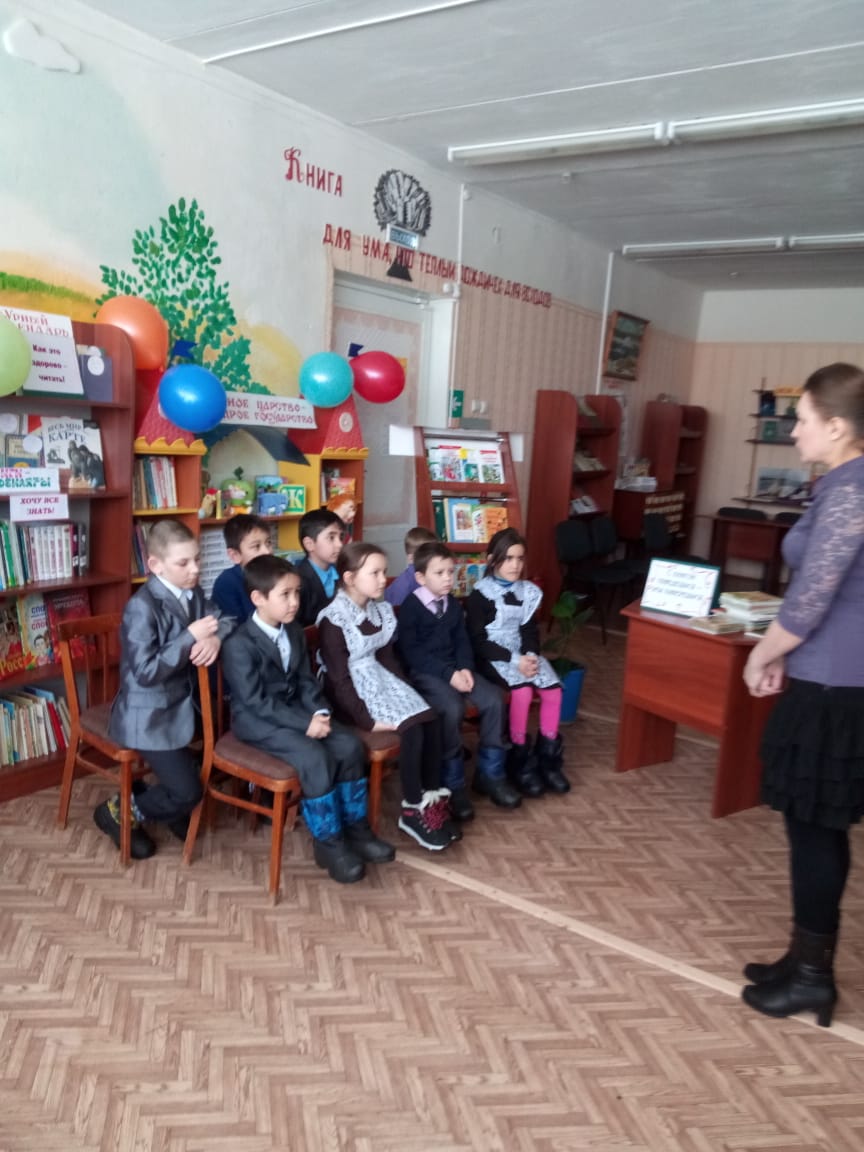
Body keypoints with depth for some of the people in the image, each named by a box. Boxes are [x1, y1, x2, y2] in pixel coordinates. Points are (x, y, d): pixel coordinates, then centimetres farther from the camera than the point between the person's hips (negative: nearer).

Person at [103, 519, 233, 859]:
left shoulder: (193, 593, 0)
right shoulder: (142, 606, -24)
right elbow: (145, 671, -28)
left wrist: (215, 637, -19)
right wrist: (190, 638, -29)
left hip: (183, 703, 8)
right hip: (149, 715, -8)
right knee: (188, 792, -9)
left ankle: (168, 808, 34)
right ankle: (118, 812, 18)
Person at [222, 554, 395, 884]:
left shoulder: (294, 632, 7)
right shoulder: (239, 644, -18)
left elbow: (306, 681, 7)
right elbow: (257, 702, -22)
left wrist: (319, 712, -12)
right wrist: (305, 722, -26)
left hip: (295, 712, 8)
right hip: (257, 721, -7)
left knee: (349, 745, -10)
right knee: (315, 757, -27)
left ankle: (355, 827, 4)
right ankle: (328, 842, -10)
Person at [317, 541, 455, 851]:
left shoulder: (381, 610, 6)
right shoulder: (334, 620, -17)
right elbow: (339, 679, -19)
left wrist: (407, 690, 0)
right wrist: (367, 719, -23)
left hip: (381, 679, 7)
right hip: (351, 690, -7)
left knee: (430, 720, -14)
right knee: (412, 728, -24)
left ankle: (434, 800, -2)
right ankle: (413, 811, -8)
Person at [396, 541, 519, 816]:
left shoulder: (453, 605, 13)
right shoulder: (410, 607, -9)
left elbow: (462, 641, 13)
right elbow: (410, 652, -15)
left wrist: (464, 668, -9)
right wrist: (448, 674, -21)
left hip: (454, 669, 7)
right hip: (423, 673, -7)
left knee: (493, 699, -14)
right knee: (452, 708, -32)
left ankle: (490, 773, 0)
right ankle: (452, 783, -15)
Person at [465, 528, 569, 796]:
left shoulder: (528, 591, 8)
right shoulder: (480, 595, -9)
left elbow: (530, 630, 9)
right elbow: (478, 641, -13)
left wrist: (530, 655, -13)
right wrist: (514, 660, -21)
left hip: (524, 654, 6)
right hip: (493, 657, -5)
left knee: (553, 689, -18)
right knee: (522, 691, -30)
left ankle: (548, 757, -2)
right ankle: (520, 760, -13)